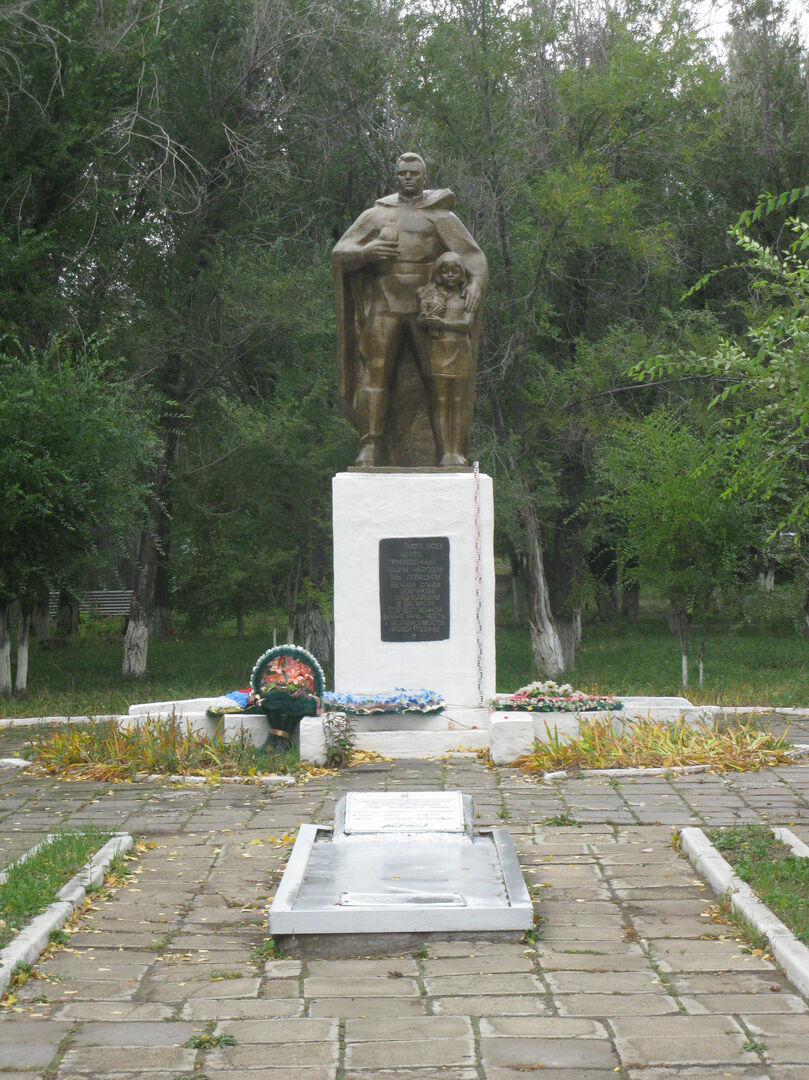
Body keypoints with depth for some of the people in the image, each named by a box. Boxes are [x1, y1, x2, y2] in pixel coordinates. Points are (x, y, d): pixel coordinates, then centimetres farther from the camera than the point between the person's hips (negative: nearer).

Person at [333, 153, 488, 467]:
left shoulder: (441, 217, 12)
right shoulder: (375, 215, 18)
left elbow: (473, 257, 1)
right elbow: (339, 253, 12)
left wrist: (476, 283, -20)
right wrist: (366, 251, -10)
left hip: (427, 307, -1)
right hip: (385, 305, 1)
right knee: (374, 373, -9)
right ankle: (369, 448, -11)